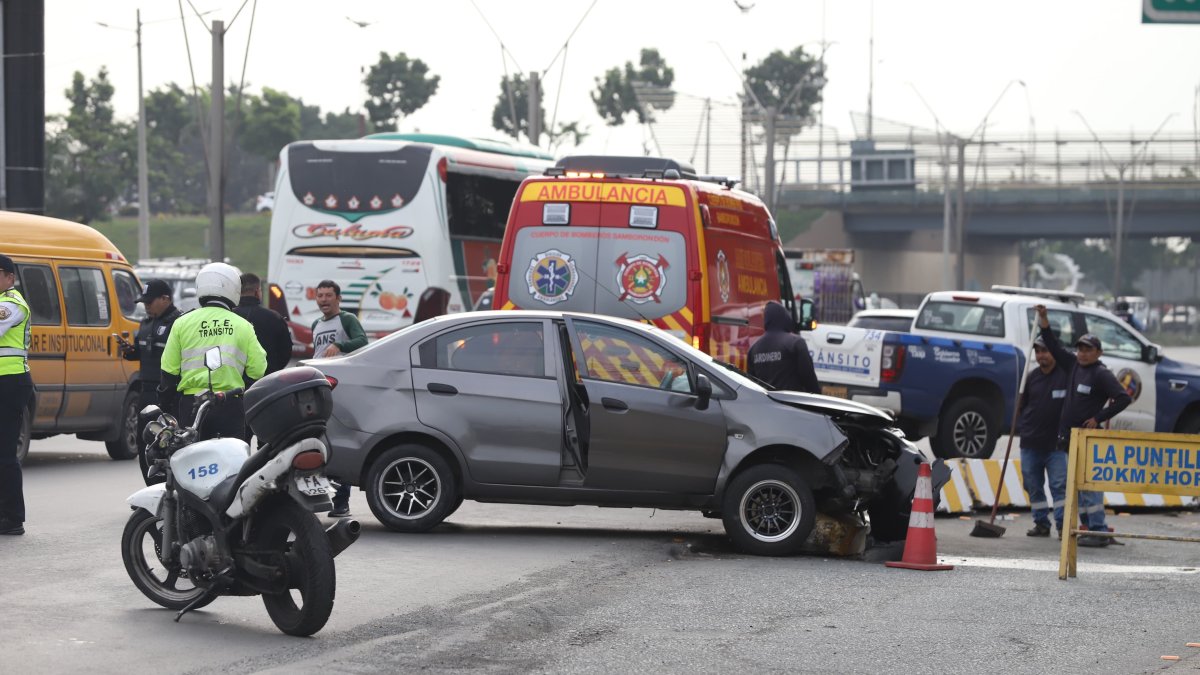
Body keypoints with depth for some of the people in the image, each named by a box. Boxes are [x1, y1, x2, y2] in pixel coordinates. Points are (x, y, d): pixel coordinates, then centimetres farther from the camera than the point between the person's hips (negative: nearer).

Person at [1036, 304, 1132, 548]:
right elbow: (1053, 345, 21)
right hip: (1069, 437, 8)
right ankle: (1089, 527, 15)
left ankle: (1099, 531, -14)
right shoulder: (1073, 365, 12)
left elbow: (1124, 398, -14)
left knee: (1089, 484, -12)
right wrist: (1043, 319, 13)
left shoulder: (1102, 374, -9)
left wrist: (1098, 418, -12)